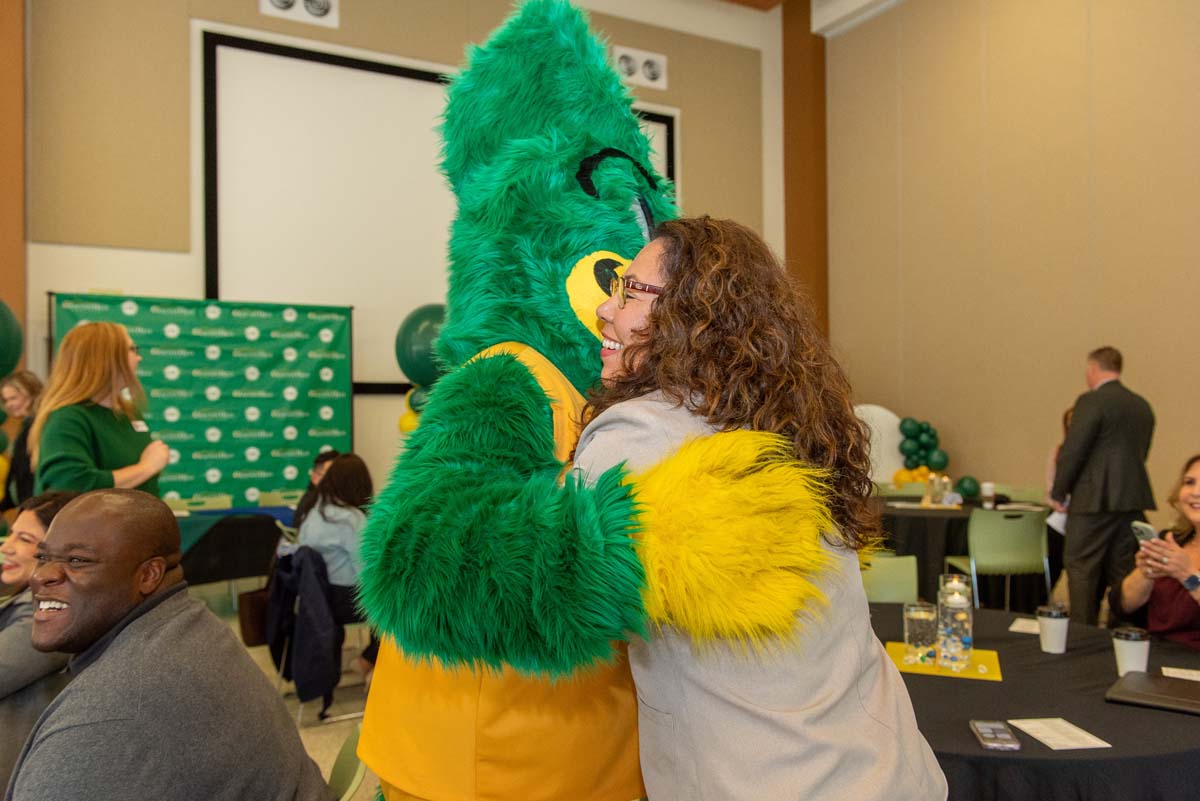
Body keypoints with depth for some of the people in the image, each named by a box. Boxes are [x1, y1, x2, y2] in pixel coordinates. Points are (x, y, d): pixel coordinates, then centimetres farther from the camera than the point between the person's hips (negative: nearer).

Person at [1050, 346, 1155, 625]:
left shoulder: (1091, 401, -11)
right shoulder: (1143, 406, 12)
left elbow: (1072, 451, -14)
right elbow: (1140, 453, 17)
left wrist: (1058, 493, -3)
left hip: (1094, 500, -7)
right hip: (1133, 500, 7)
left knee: (1081, 570, 1)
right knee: (1121, 570, 13)